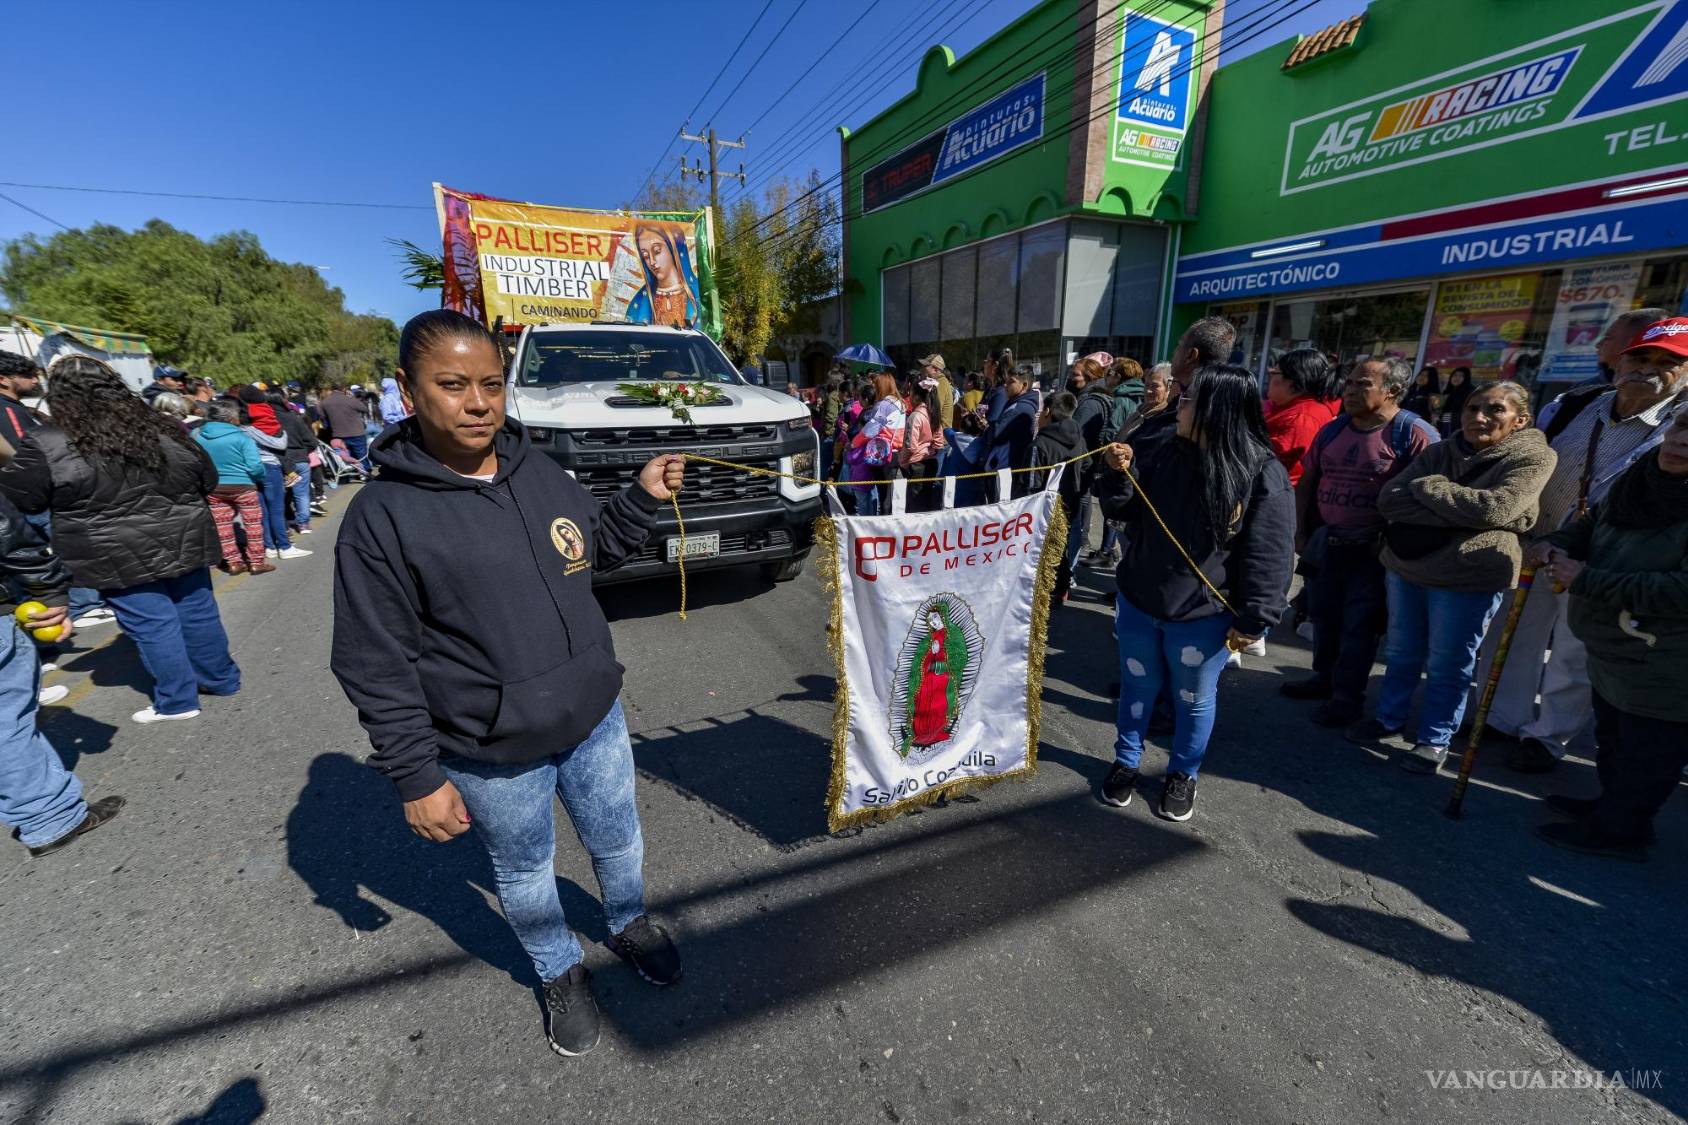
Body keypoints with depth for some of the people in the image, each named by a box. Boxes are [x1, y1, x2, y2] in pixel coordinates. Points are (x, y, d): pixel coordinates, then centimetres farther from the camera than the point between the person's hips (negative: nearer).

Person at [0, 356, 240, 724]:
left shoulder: (48, 445, -13)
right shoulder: (163, 428, -1)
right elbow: (208, 479, 7)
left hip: (119, 558, -3)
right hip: (184, 542, 4)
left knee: (151, 623, 5)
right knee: (197, 612, 15)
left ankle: (177, 701, 14)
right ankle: (221, 678, 28)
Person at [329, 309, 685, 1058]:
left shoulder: (538, 471, -2)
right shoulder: (383, 515, -15)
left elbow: (596, 548, 13)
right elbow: (376, 667, -12)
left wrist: (644, 496, -3)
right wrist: (415, 778, -11)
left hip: (593, 717, 4)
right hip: (492, 755, -3)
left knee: (618, 841, 24)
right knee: (524, 872, 22)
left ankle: (629, 924, 55)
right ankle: (560, 974, 50)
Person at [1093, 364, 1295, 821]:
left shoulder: (1262, 473, -15)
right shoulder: (1162, 453, -3)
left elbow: (1270, 557, -14)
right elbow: (1123, 512, 5)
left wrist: (1253, 621, -13)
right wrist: (1121, 474, -14)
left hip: (1202, 615, -3)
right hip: (1138, 601, 4)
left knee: (1194, 699, 16)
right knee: (1137, 687, 19)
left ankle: (1183, 774, 38)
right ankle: (1126, 761, 39)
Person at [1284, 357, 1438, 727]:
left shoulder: (1415, 434, -12)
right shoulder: (1332, 430, 6)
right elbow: (1307, 482, 12)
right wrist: (1300, 532, 8)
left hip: (1374, 547, -6)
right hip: (1325, 541, 6)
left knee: (1359, 626, 4)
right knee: (1324, 615, 16)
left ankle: (1348, 696, 17)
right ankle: (1324, 677, 33)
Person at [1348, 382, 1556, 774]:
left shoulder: (1532, 458, -6)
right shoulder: (1439, 452, 5)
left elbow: (1493, 509, -23)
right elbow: (1389, 498, -8)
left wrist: (1426, 487, -13)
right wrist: (1458, 515, -18)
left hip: (1468, 579, -4)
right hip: (1404, 567, 4)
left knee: (1447, 666, 8)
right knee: (1401, 654, 18)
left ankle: (1435, 739, 24)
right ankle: (1389, 719, 34)